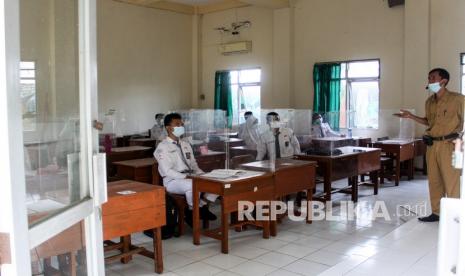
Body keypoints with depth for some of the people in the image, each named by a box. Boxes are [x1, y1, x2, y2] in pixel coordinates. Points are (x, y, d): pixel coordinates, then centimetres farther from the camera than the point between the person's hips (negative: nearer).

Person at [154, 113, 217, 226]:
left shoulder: (186, 145, 17)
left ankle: (202, 205, 1)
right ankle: (192, 211, -11)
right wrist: (185, 177, -25)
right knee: (193, 185, -38)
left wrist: (202, 175, -4)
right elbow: (167, 171, -16)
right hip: (172, 181, -7)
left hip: (190, 177, 7)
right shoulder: (163, 147, -7)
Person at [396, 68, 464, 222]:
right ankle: (436, 212, 20)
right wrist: (411, 116, 15)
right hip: (432, 145, 7)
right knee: (434, 180, 10)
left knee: (451, 181, -4)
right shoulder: (429, 102, 13)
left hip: (449, 145, -6)